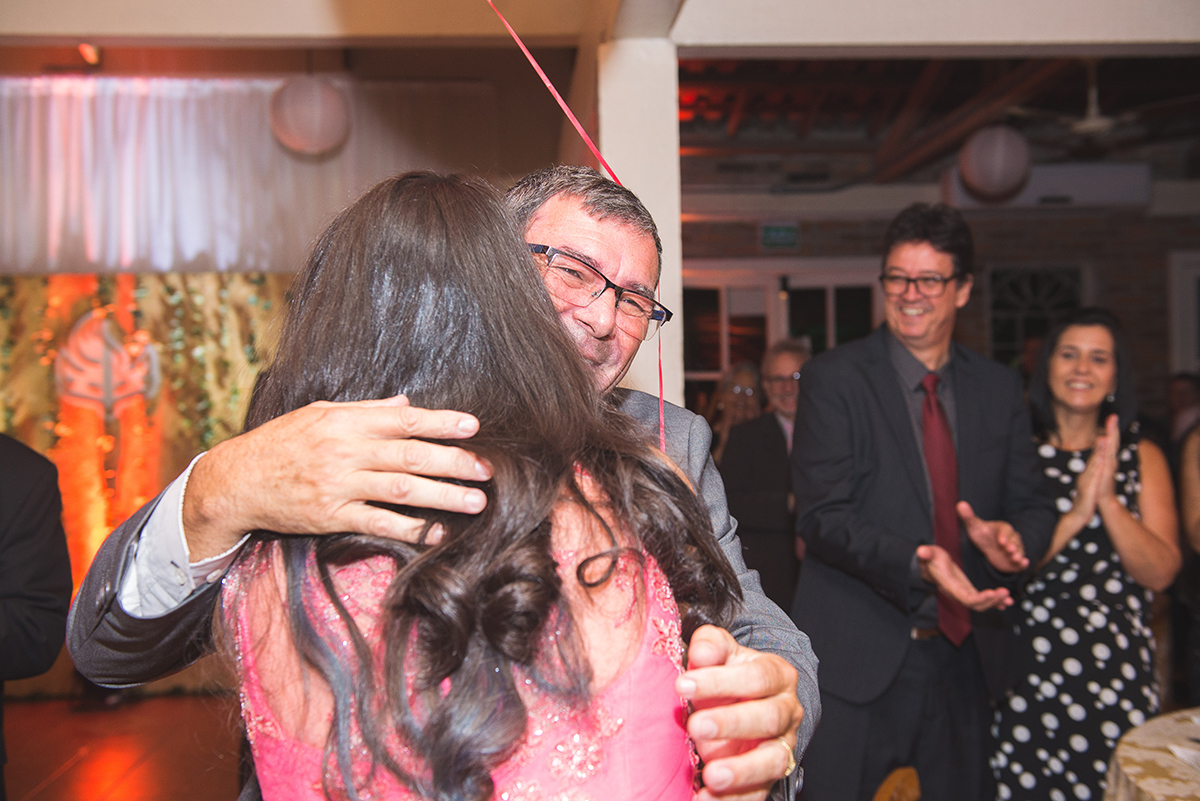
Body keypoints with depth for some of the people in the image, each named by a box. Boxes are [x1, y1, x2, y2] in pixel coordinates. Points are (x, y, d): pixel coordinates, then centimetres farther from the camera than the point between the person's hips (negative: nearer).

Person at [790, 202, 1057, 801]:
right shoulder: (833, 379, -5)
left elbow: (1032, 506, 8)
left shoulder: (999, 388, 9)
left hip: (967, 656, 5)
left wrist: (1010, 535, -16)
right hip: (857, 659, -4)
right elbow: (821, 515, -12)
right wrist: (915, 563, -28)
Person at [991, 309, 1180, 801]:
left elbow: (1160, 574, -2)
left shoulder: (1141, 458, 7)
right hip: (1029, 668, -1)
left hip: (1118, 669, 2)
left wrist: (1109, 500, -14)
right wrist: (1075, 514, -17)